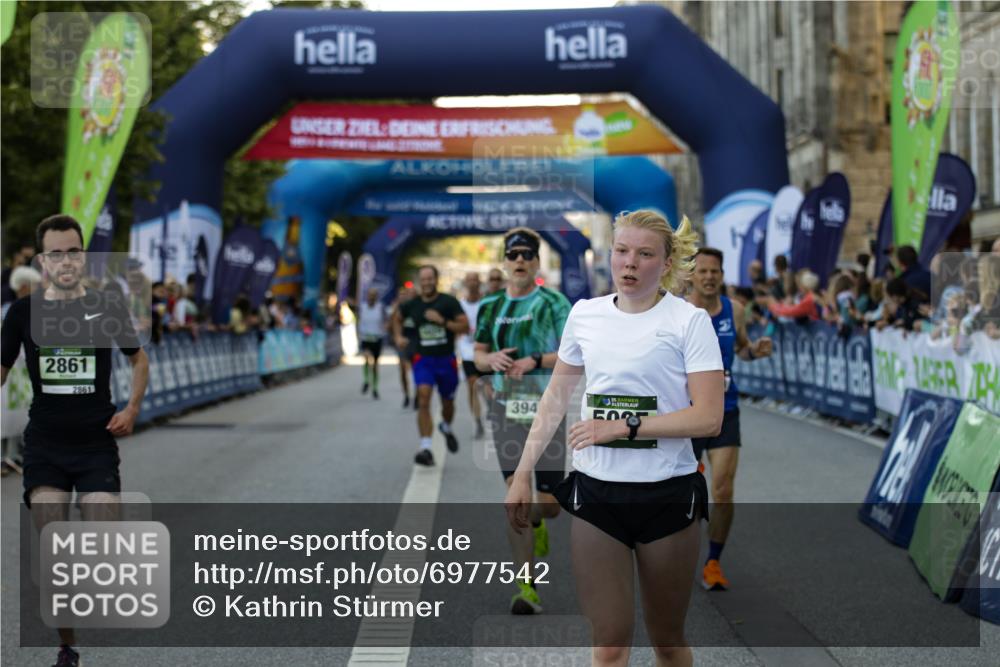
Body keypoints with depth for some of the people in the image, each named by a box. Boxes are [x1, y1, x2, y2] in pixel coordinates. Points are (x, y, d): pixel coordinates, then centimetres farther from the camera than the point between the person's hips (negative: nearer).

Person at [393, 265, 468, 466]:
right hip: (423, 359, 0)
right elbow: (397, 319, 22)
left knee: (448, 402, 16)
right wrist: (398, 336, 5)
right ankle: (425, 448, -22)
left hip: (446, 359, 0)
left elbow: (465, 327, -11)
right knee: (423, 400, -18)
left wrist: (443, 321, -22)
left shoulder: (449, 302, -6)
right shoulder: (412, 305, 2)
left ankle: (446, 428, 51)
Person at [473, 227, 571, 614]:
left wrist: (535, 360, -21)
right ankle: (526, 588, -1)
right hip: (507, 408, 2)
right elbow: (478, 355, 17)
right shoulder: (491, 306, 10)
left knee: (549, 505, 0)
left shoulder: (555, 304, -2)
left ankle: (534, 523, 41)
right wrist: (493, 359, -6)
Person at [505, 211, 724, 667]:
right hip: (595, 493, 3)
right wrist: (523, 474, 14)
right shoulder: (584, 314, 6)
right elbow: (554, 399, 17)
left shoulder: (689, 320, -6)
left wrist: (626, 427, -19)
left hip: (668, 494, -2)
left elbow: (709, 418, -14)